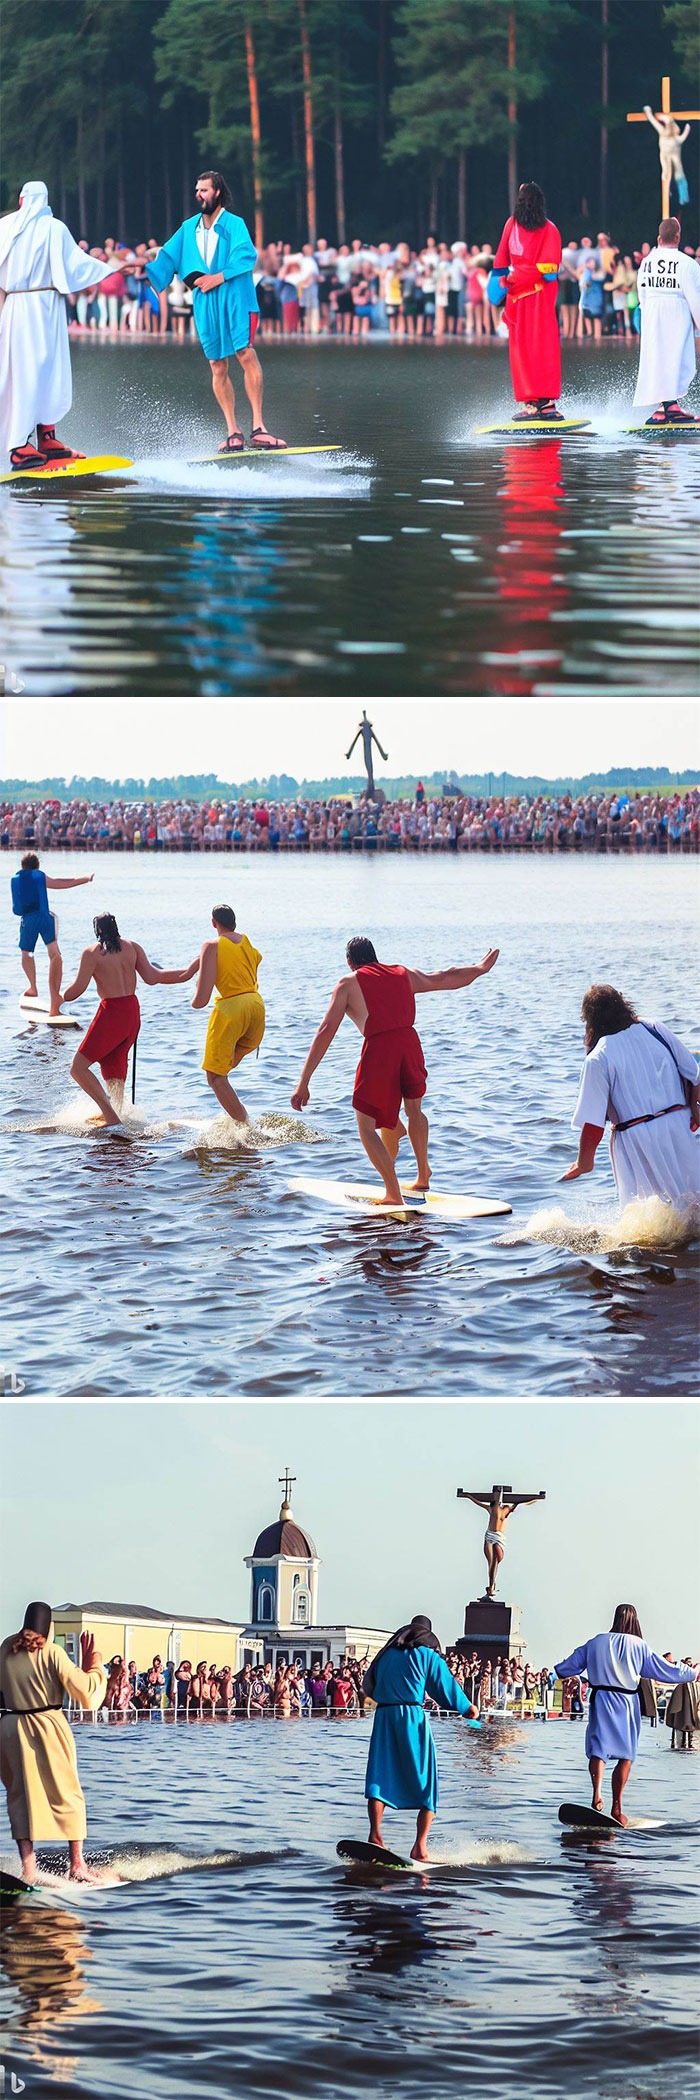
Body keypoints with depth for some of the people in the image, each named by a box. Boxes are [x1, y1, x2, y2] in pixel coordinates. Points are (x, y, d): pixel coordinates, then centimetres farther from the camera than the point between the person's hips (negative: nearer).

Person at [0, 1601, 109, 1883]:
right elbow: (83, 1689, -13)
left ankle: (28, 1867, 4)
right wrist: (94, 1665, 4)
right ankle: (77, 1864, 9)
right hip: (48, 1728, -4)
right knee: (68, 1795, 8)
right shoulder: (52, 1653, -12)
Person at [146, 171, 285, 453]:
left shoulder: (234, 224, 2)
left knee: (246, 355, -18)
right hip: (206, 305, 5)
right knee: (218, 366, 1)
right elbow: (167, 256, 13)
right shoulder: (188, 229, 16)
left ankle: (258, 428, -19)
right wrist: (146, 270, -4)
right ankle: (233, 433, 5)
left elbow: (246, 256, -11)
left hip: (235, 300, -5)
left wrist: (218, 277, -18)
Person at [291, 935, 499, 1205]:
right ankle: (423, 1175, 42)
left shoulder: (348, 984, 9)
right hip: (410, 1043, 5)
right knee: (414, 1109, 32)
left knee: (367, 1128, 7)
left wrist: (304, 1083, -2)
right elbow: (449, 978, 35)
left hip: (378, 1050, -5)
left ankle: (393, 1195, -3)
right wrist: (481, 968, 57)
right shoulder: (405, 975, 20)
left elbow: (326, 1031, 0)